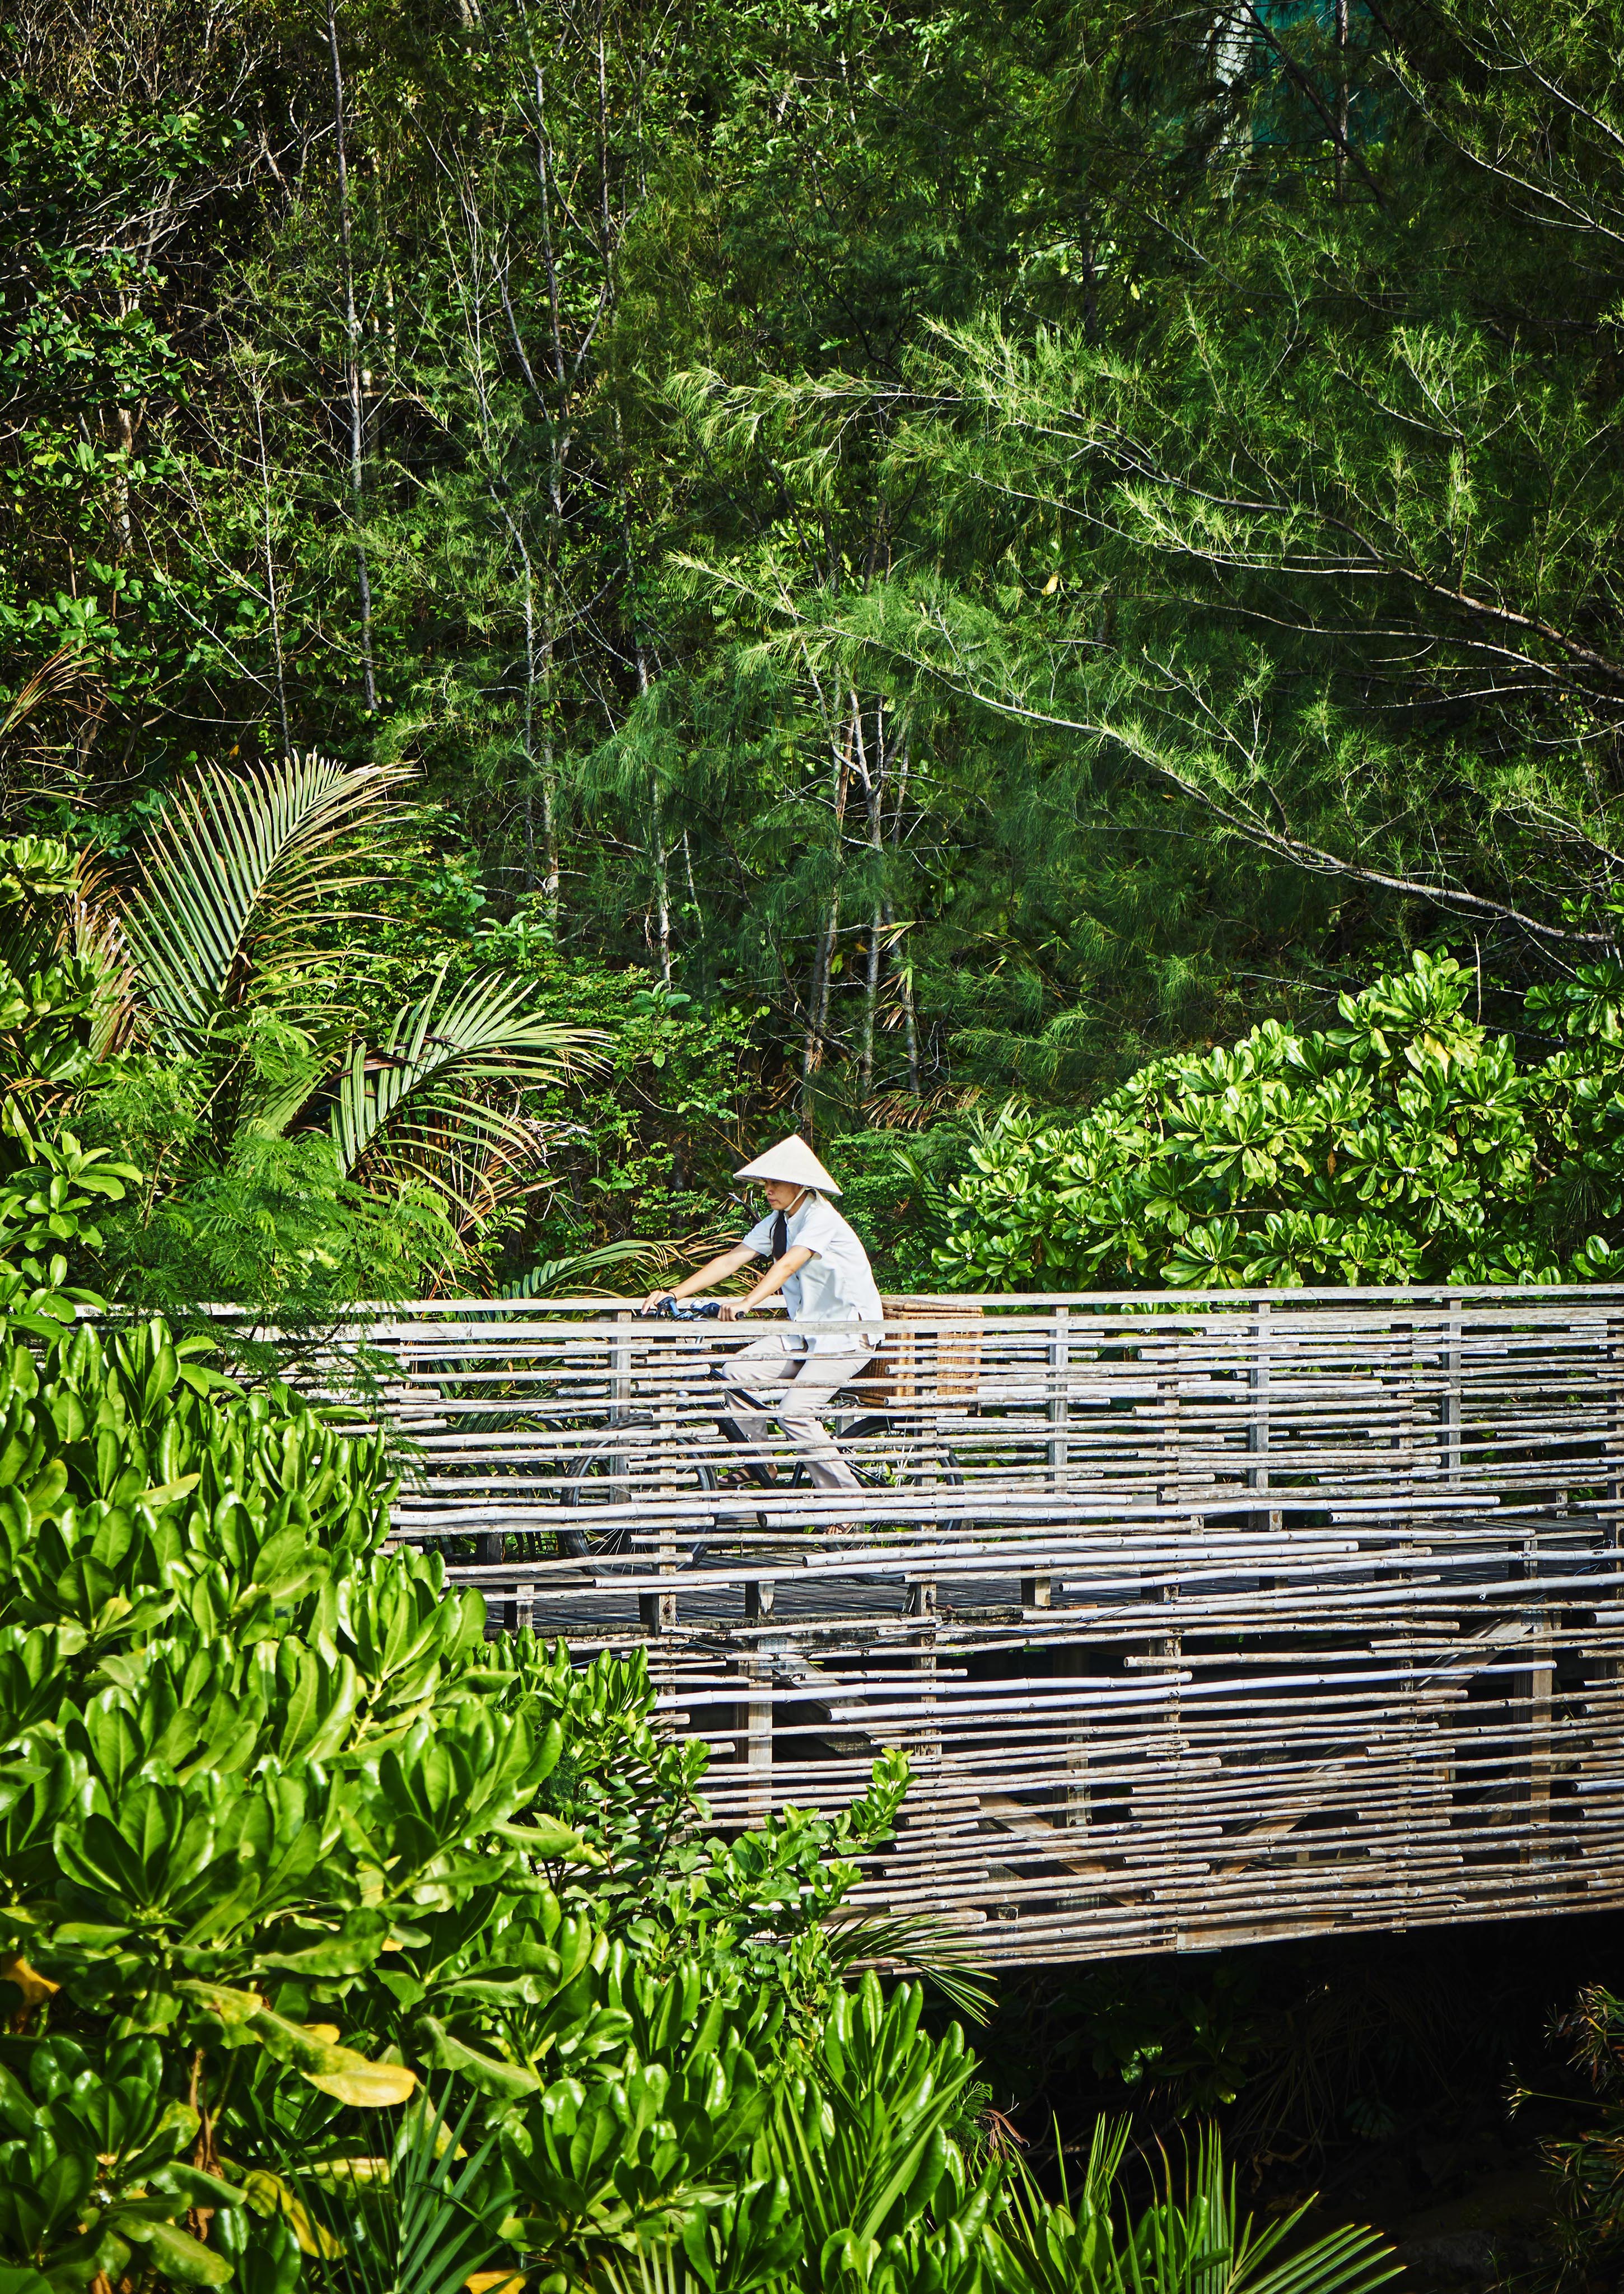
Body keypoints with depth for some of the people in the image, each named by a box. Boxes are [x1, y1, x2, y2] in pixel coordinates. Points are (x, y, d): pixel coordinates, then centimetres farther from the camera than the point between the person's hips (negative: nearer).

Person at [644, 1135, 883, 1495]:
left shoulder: (821, 1218, -18)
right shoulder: (776, 1222, 7)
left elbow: (788, 1265, -33)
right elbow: (731, 1260, 2)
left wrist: (746, 1303, -48)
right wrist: (673, 1295, -8)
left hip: (849, 1333, -8)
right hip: (806, 1331, 8)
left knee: (794, 1411, -23)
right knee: (738, 1374, -9)